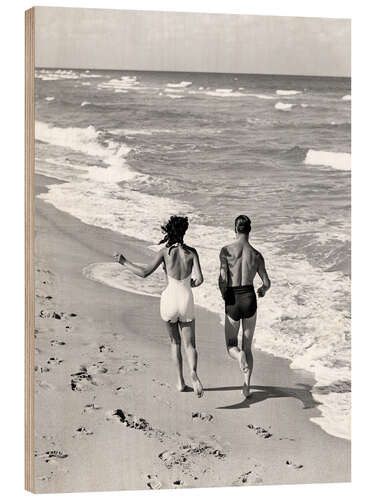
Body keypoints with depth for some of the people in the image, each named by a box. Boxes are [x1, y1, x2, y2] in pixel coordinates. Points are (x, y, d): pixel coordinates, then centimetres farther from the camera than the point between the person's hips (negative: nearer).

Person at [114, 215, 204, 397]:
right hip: (186, 302, 0)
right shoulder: (191, 252, -2)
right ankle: (193, 372, -22)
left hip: (169, 300, 0)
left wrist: (124, 262, 4)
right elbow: (199, 279, -9)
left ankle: (180, 381, 19)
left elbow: (144, 272, -9)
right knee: (190, 345, 7)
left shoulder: (165, 252, -5)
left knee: (174, 342, 21)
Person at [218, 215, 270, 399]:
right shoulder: (256, 255, -1)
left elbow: (222, 280, -14)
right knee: (247, 346, 17)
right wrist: (263, 290, 27)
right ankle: (246, 387, 10)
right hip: (250, 300, 2)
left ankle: (240, 356, -23)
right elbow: (267, 282, 3)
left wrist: (223, 294, 8)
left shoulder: (226, 250, -9)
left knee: (231, 346, 14)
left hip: (232, 302, -2)